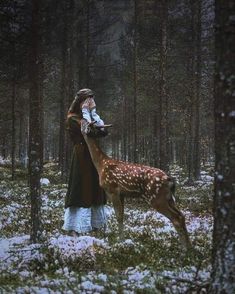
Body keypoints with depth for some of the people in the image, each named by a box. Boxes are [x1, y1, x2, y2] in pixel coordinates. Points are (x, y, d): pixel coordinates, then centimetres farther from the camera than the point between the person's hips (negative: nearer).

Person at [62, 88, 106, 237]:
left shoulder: (91, 116, 17)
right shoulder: (73, 118, -4)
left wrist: (93, 111, 1)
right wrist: (86, 112, -11)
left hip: (95, 156, 7)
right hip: (81, 157, -7)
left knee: (95, 189, 9)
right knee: (81, 190, -10)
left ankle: (94, 223, 18)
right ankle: (76, 227, -9)